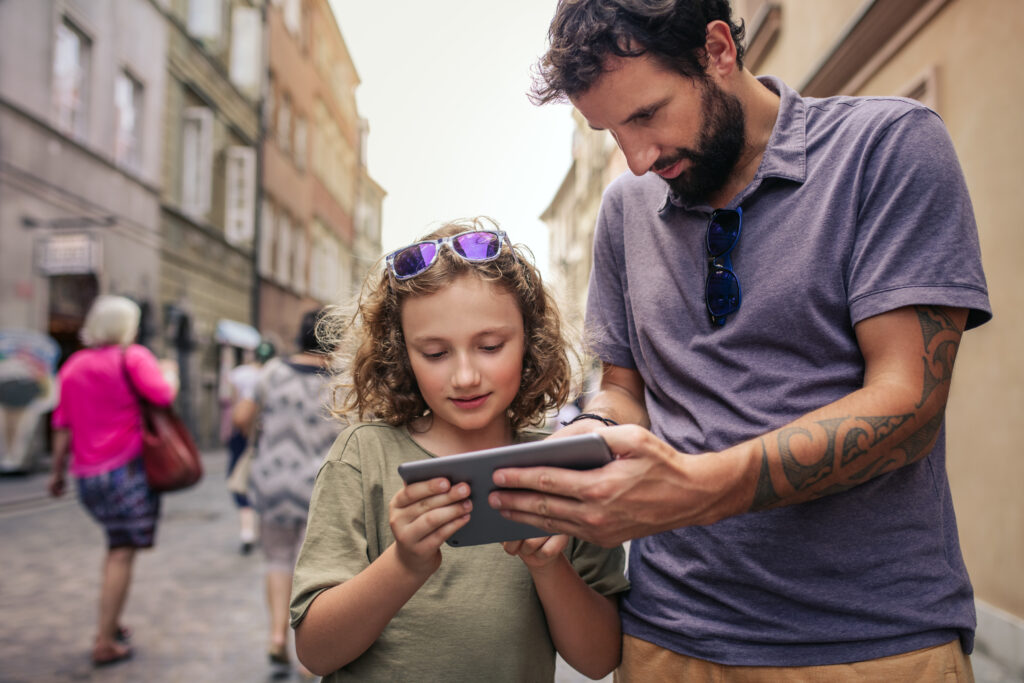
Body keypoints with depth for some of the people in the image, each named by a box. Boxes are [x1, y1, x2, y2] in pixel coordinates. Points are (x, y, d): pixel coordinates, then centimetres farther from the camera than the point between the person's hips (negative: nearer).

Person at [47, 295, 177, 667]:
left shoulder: (72, 366, 12)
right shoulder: (133, 357, -6)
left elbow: (63, 427, 12)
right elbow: (163, 396, -20)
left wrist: (57, 472, 19)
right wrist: (170, 375, 0)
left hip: (87, 475, 7)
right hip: (127, 466, -6)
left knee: (117, 545, 23)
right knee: (122, 553, -1)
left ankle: (110, 624, 26)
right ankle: (105, 642, 0)